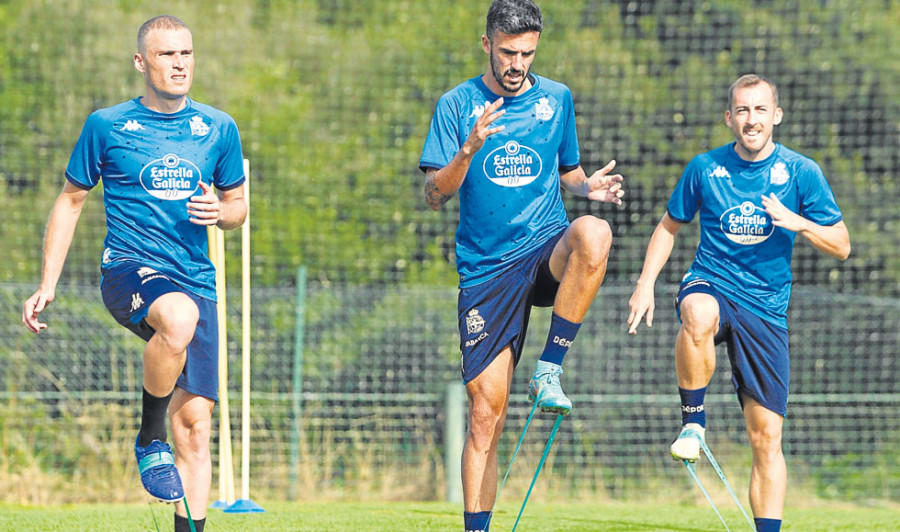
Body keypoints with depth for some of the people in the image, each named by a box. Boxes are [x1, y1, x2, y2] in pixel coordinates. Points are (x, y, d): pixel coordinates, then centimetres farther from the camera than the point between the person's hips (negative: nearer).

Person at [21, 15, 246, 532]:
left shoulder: (219, 129, 11)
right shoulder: (107, 125, 3)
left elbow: (239, 206, 21)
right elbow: (72, 200, 12)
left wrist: (221, 212, -4)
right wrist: (47, 285, 7)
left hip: (196, 281, 3)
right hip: (128, 270, -3)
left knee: (195, 424, -6)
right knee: (178, 317, -38)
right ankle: (149, 440, -17)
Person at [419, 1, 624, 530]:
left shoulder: (557, 99, 9)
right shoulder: (457, 104, 2)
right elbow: (435, 195, -4)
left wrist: (589, 186, -2)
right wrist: (469, 149, -22)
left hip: (546, 252, 1)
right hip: (487, 268, -1)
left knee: (593, 233, -36)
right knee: (486, 412, -5)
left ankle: (549, 371, -25)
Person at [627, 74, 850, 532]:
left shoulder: (801, 173, 0)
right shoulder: (705, 168, 2)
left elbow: (841, 246, 2)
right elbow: (669, 226, 16)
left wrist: (798, 223, -17)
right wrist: (646, 284, 4)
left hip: (766, 308, 1)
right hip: (710, 285, -1)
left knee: (767, 437, -2)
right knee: (699, 316, -40)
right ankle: (693, 421, -21)